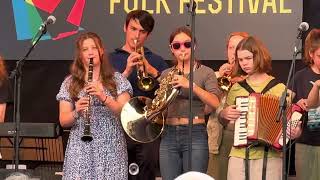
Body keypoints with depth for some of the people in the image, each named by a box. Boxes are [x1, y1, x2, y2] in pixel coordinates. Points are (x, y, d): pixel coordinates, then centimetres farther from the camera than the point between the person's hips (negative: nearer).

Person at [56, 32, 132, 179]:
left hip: (111, 149, 0)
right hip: (80, 150, 1)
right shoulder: (70, 83, 8)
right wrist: (76, 112, -16)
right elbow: (63, 121, 5)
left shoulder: (117, 80, 7)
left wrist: (104, 97, -18)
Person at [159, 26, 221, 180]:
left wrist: (191, 85, -23)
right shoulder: (166, 74, 13)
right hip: (169, 136, 4)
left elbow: (215, 103, -13)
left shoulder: (205, 72, 2)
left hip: (195, 135, -3)